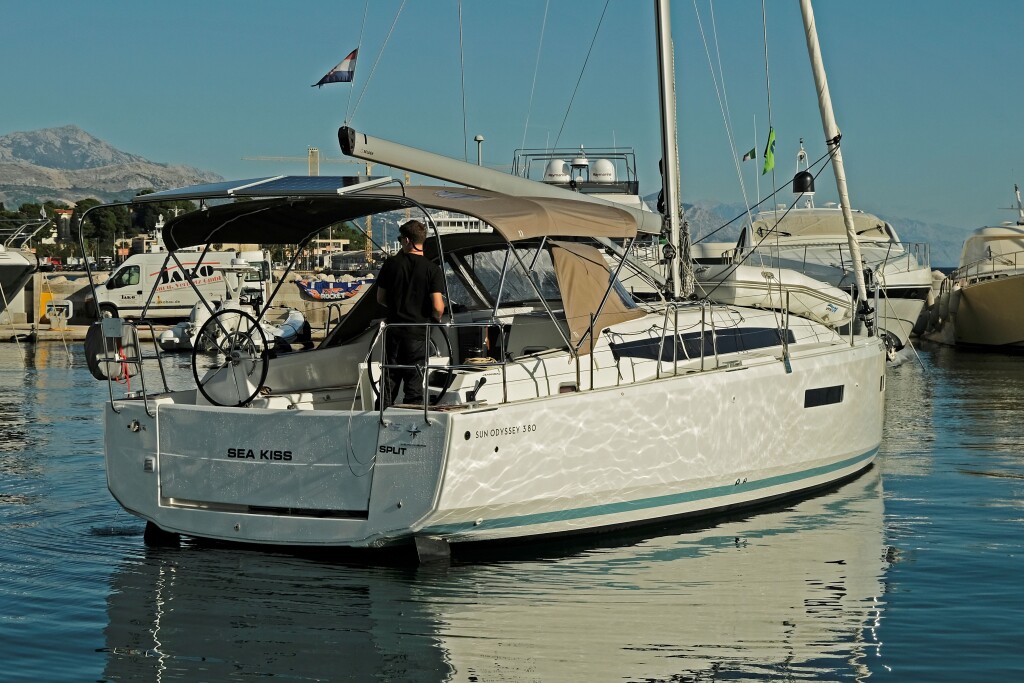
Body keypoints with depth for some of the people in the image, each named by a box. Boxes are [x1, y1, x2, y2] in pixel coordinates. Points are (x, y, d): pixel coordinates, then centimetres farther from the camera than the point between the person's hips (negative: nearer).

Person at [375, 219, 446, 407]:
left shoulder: (391, 264, -1)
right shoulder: (433, 269, -9)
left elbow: (380, 298, 6)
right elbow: (438, 307, -15)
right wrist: (436, 318, 7)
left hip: (393, 331, 2)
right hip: (418, 335, -2)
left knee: (389, 380, 12)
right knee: (415, 385, 7)